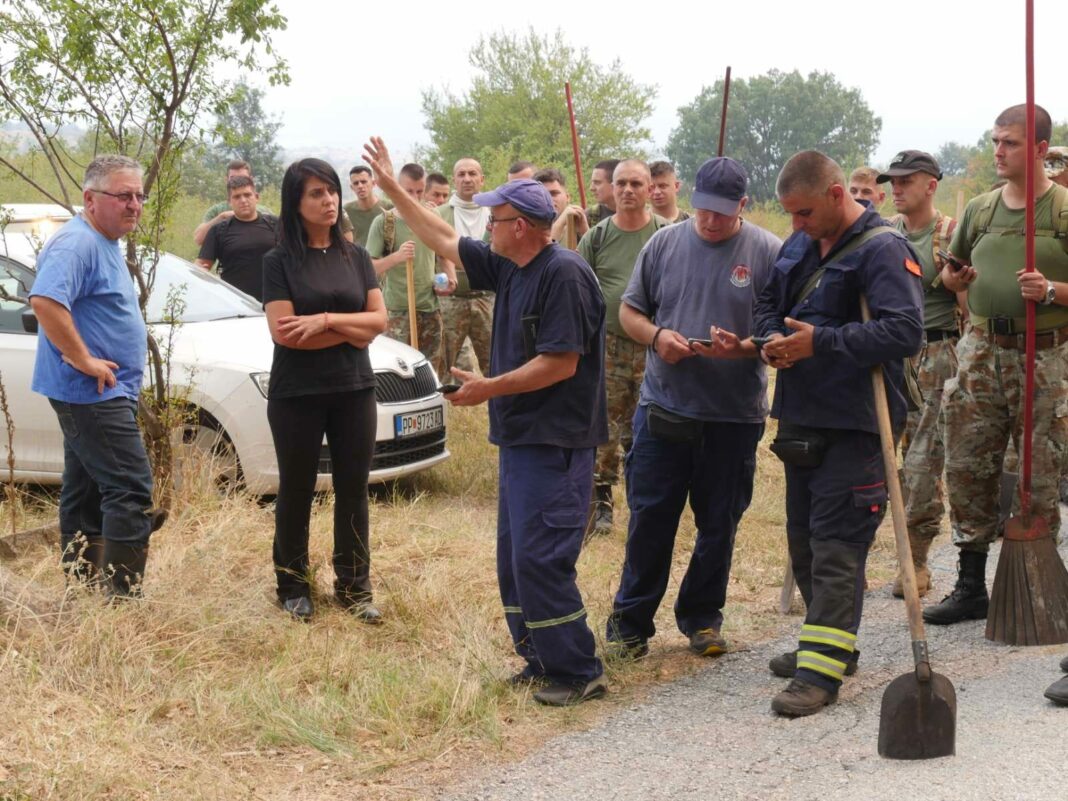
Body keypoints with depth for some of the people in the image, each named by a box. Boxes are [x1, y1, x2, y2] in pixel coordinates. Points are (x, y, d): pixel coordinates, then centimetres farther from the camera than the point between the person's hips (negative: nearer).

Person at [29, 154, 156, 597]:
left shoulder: (105, 244, 16)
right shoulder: (77, 242, -16)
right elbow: (45, 300, -31)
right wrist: (83, 359, -26)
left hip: (96, 394, 11)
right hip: (93, 393, -11)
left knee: (86, 492, 13)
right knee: (131, 490, -13)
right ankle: (123, 597, -13)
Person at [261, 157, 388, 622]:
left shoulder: (356, 257, 6)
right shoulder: (280, 261, -5)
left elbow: (379, 320, -1)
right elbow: (283, 331, -14)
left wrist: (326, 320, -15)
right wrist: (350, 332, -12)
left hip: (354, 391, 3)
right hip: (296, 395, -3)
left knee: (353, 491, 7)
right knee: (296, 492, 8)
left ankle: (354, 587, 17)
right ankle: (293, 587, 19)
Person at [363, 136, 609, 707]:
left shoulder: (564, 274, -16)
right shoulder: (509, 269, 12)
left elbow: (561, 362, -22)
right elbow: (445, 241, 23)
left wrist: (490, 388, -17)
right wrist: (392, 188, 24)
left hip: (554, 443, -10)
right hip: (520, 438, 10)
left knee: (538, 560, -12)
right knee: (513, 560, 12)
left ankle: (576, 672, -4)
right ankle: (541, 660, 21)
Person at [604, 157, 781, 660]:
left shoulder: (767, 252, -4)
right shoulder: (664, 244, 4)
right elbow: (629, 310, 10)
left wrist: (742, 347, -22)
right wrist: (656, 336, -11)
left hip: (735, 415, -1)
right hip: (663, 406, 1)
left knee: (719, 524, 10)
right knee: (649, 518, 4)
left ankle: (702, 617, 26)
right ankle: (630, 621, 15)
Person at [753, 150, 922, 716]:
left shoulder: (882, 250, -14)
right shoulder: (799, 246, 12)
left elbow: (906, 331, -25)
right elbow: (767, 303, 24)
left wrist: (819, 342, -25)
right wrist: (772, 337, 0)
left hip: (853, 425, -9)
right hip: (802, 416, 9)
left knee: (836, 545, -9)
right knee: (803, 538, 17)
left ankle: (822, 669, -8)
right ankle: (827, 642, 31)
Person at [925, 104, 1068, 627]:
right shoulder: (979, 209, 11)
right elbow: (951, 272, 23)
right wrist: (955, 276, 1)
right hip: (982, 349, 5)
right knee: (966, 466, 4)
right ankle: (971, 587, 13)